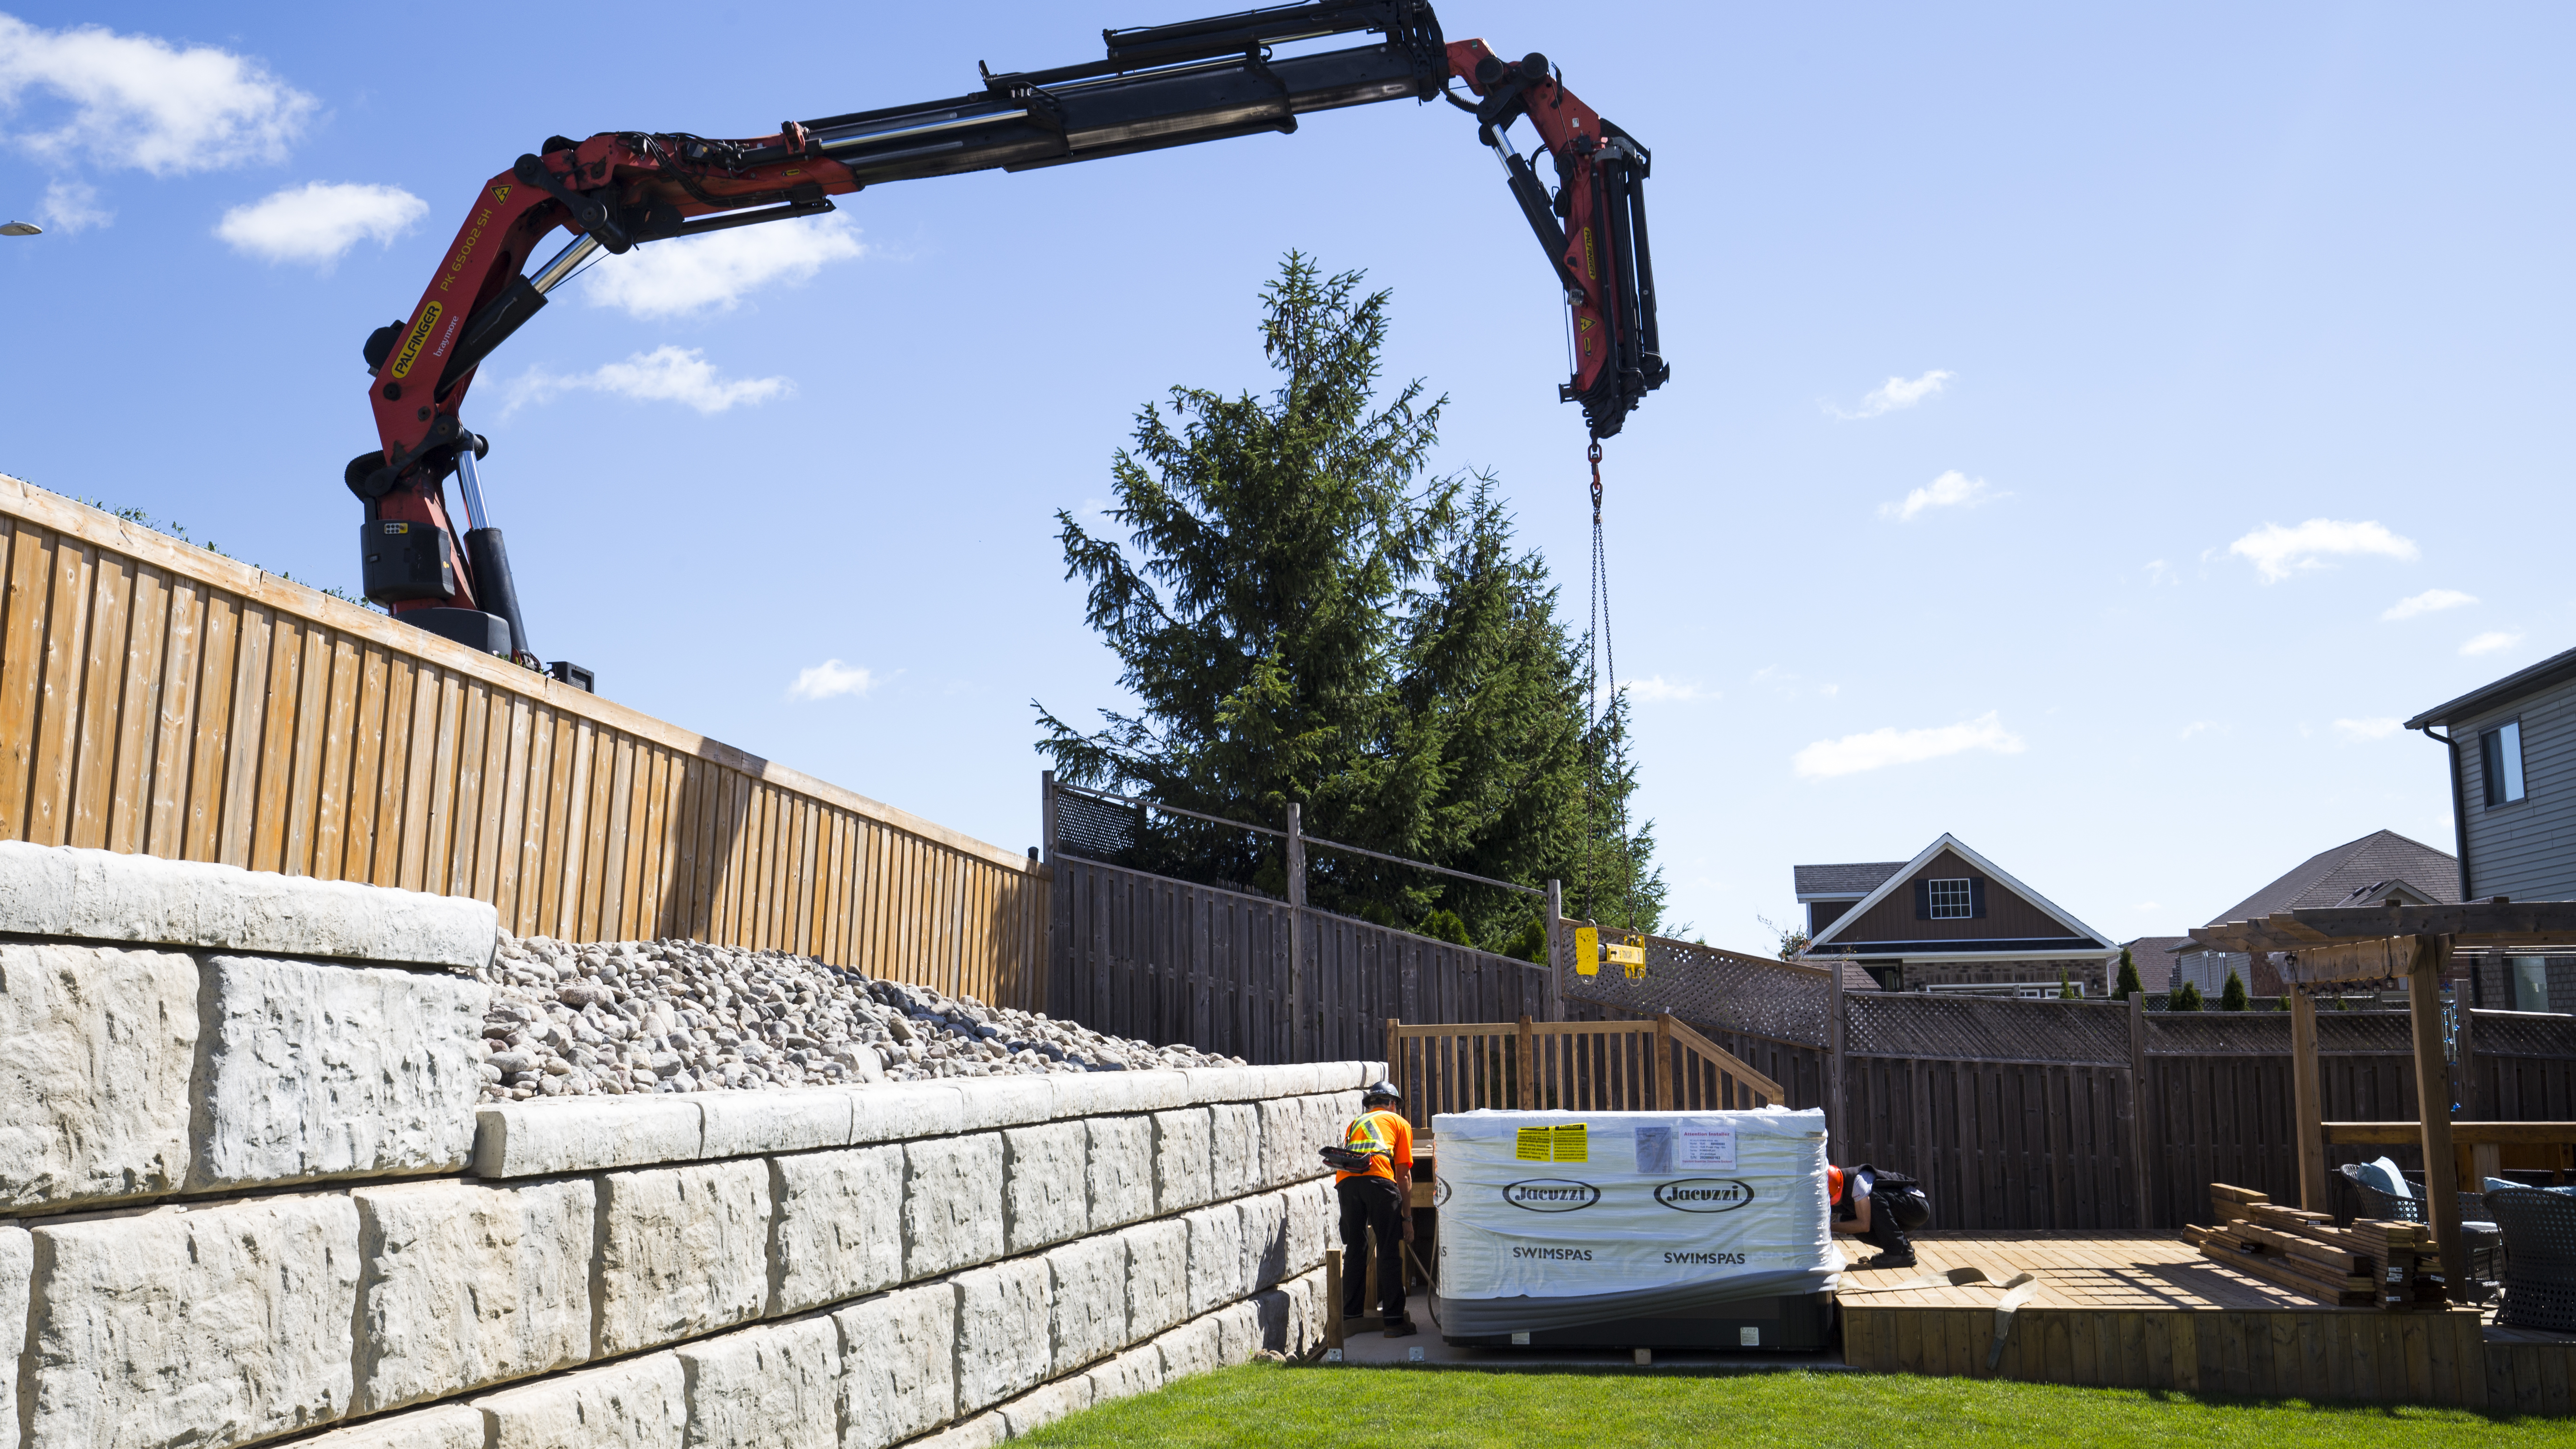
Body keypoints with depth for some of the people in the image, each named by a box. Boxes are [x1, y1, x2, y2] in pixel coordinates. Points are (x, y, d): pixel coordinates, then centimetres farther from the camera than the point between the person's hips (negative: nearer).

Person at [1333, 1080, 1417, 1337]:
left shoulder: (1355, 1122, 37)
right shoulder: (1399, 1122, 25)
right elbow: (1403, 1175, 16)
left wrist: (1366, 1221, 44)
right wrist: (1407, 1218, 20)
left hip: (1345, 1180, 4)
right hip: (1379, 1179, -4)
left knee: (1355, 1250, 15)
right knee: (1390, 1252, 4)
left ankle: (1351, 1317, 18)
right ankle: (1394, 1320, 4)